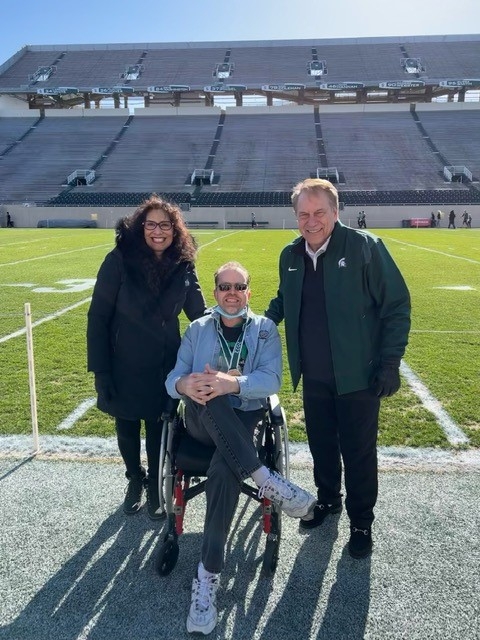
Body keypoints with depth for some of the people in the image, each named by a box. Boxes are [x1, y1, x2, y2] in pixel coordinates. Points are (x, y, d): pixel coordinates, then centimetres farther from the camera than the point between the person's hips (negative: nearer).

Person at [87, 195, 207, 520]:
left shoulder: (183, 266, -5)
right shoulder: (120, 260, -14)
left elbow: (200, 313, 3)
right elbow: (98, 317, -12)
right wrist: (100, 370, -14)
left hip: (164, 366, 2)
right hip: (124, 365, -1)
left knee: (159, 426, 11)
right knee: (127, 426, 17)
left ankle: (155, 485, 35)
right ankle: (134, 479, 43)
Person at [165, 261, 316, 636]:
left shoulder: (265, 329, 7)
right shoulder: (197, 329, 13)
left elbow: (272, 380, -9)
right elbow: (173, 379, 2)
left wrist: (231, 384, -29)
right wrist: (186, 385, -24)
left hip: (244, 420, -1)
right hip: (202, 422, 2)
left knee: (223, 471, -33)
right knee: (203, 393, -34)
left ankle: (208, 575, -23)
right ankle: (265, 479, -36)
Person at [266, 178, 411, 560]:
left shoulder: (365, 247, -13)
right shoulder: (290, 256, 3)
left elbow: (397, 307, -11)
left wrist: (390, 363, -14)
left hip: (358, 376, -4)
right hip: (314, 377, 5)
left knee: (358, 453, 9)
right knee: (321, 444, 19)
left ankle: (361, 522, 30)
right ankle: (327, 499, 44)